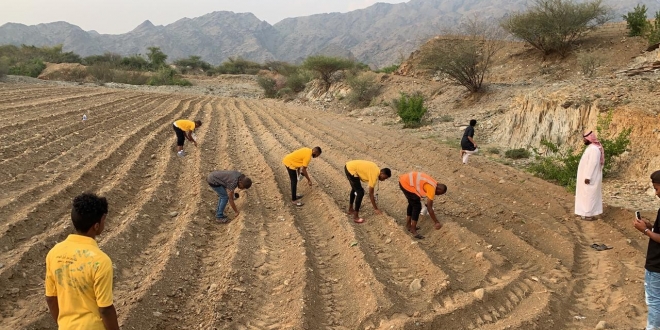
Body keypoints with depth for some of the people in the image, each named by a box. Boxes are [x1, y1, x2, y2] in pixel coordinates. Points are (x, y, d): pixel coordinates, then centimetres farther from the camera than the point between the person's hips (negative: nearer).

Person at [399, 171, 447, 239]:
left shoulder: (433, 183, 15)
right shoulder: (432, 188, -13)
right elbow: (429, 208, -13)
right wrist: (436, 222, -7)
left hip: (405, 180, 10)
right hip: (407, 184, -10)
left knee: (412, 203, 23)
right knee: (417, 206, -2)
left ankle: (408, 225, 33)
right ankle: (413, 230, 5)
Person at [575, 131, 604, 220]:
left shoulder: (594, 149, -21)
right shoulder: (591, 147, 12)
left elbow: (592, 164, -25)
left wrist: (588, 177, -24)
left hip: (590, 177, -10)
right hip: (588, 176, 10)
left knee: (589, 195, -3)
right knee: (586, 195, 15)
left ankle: (589, 214, 3)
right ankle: (586, 212, 22)